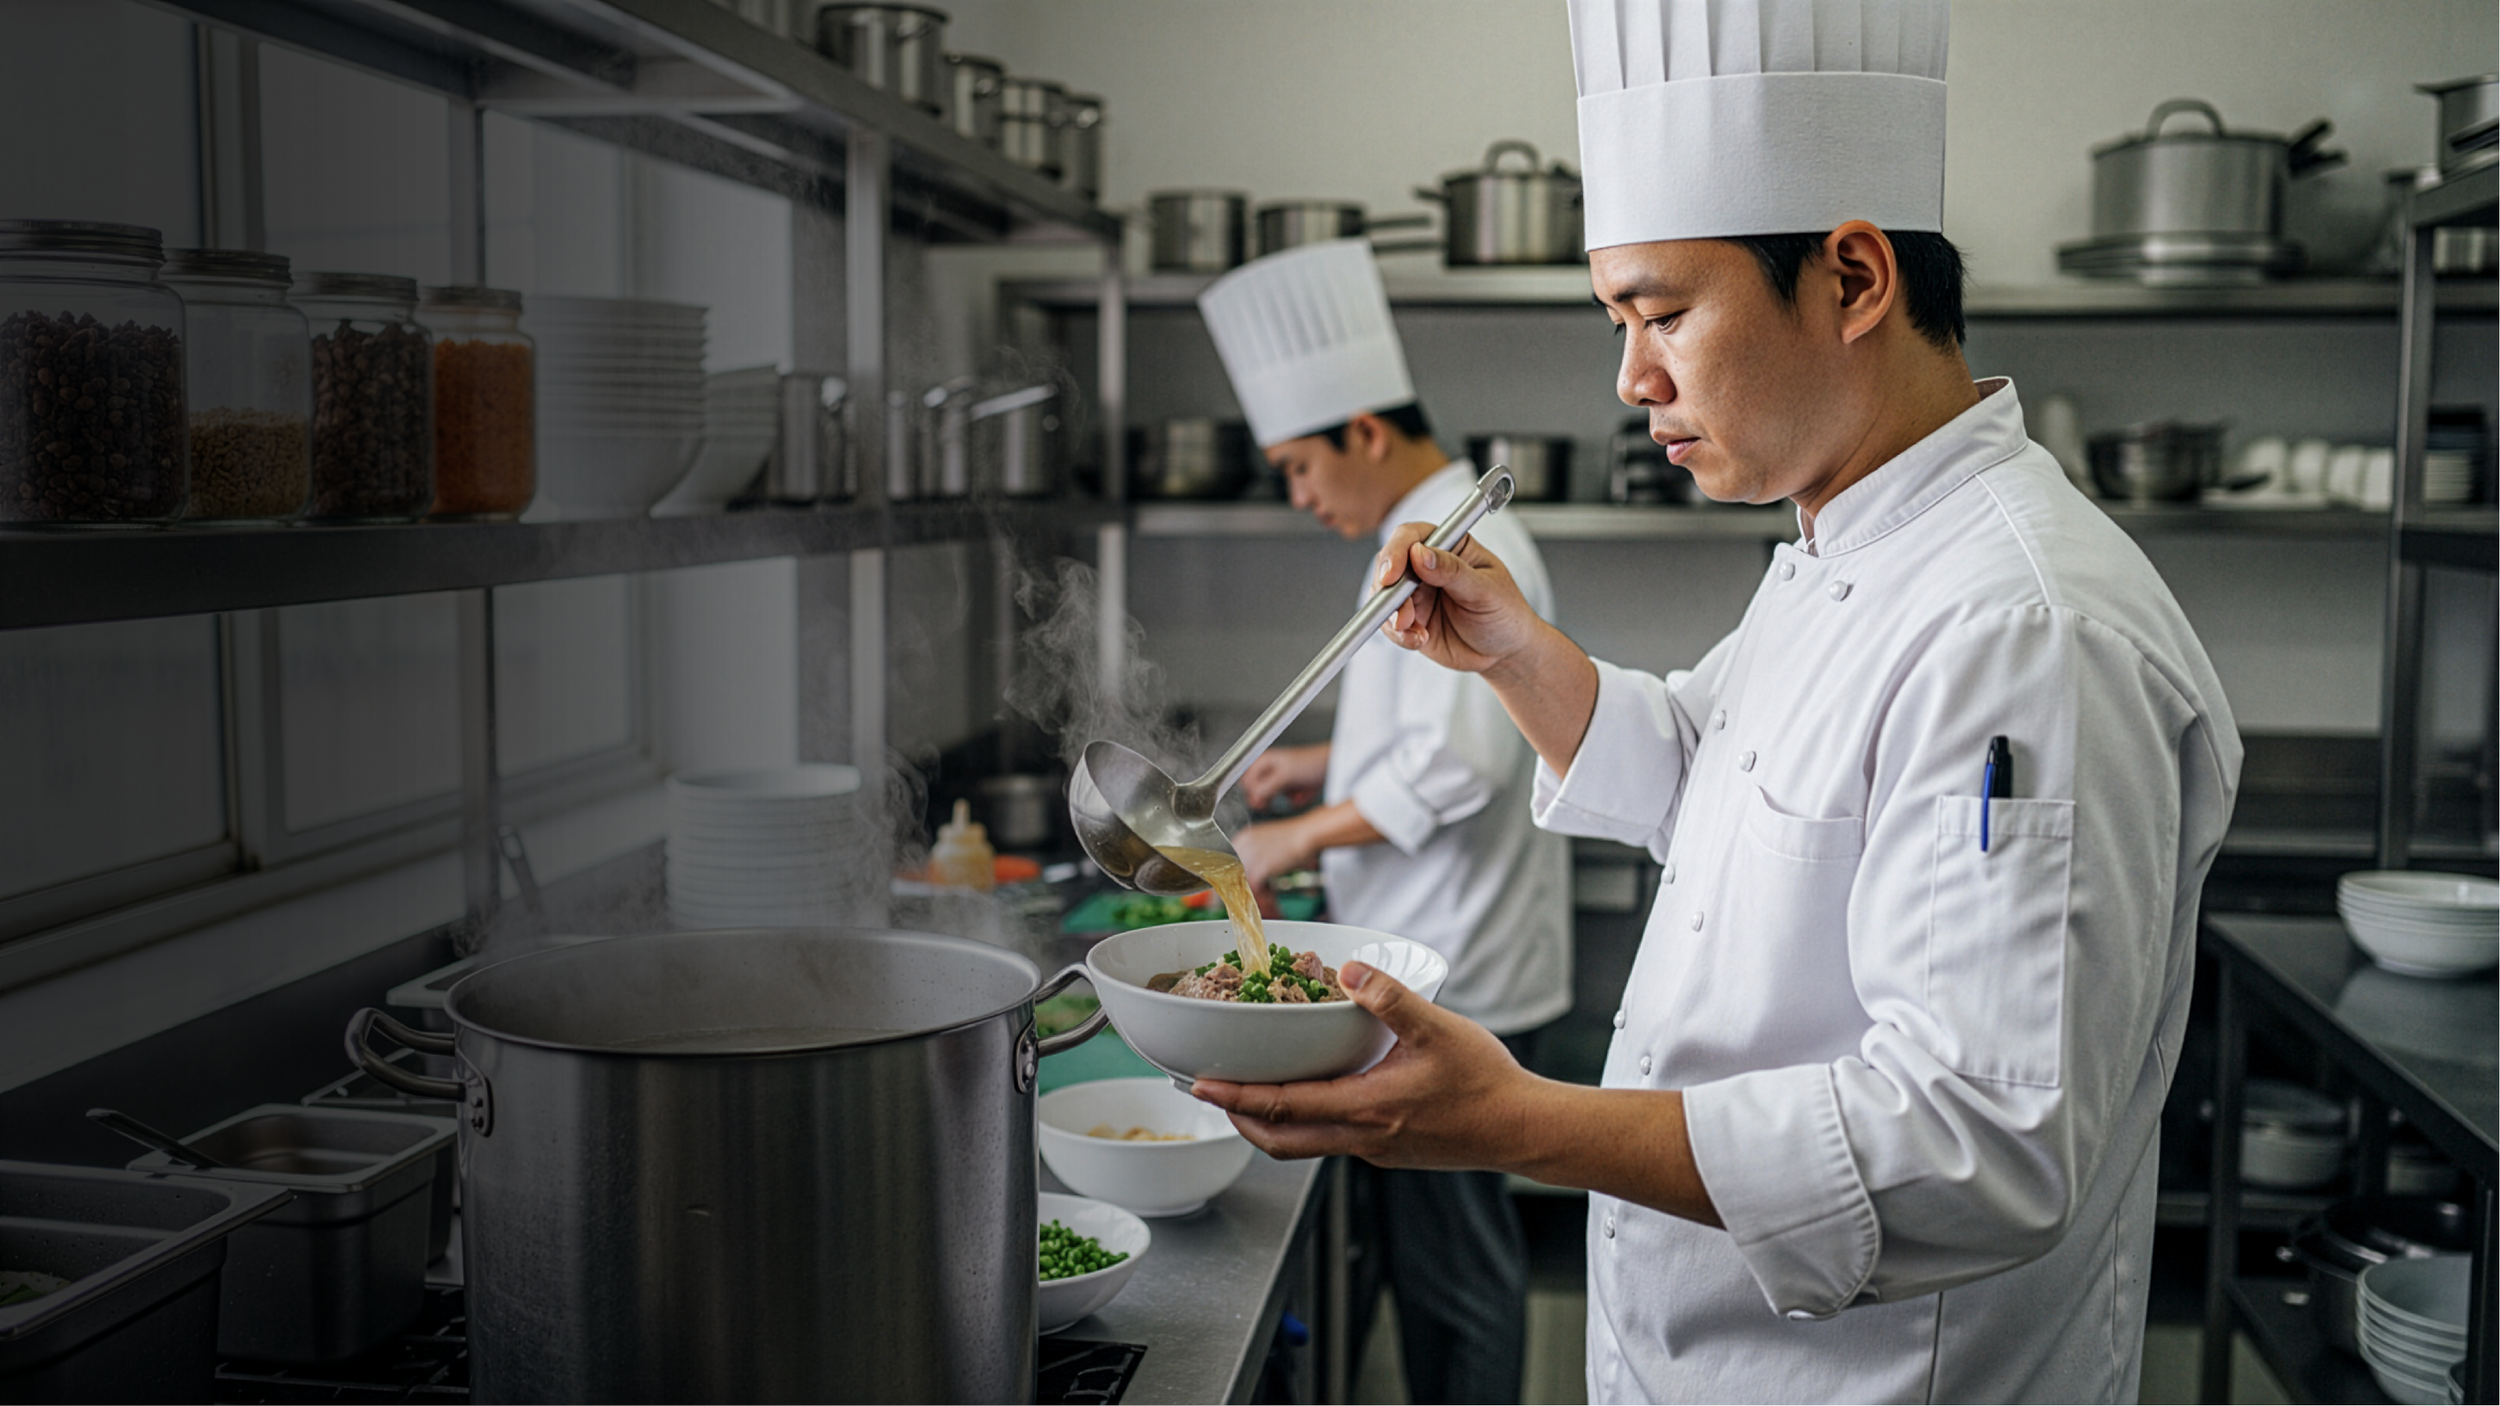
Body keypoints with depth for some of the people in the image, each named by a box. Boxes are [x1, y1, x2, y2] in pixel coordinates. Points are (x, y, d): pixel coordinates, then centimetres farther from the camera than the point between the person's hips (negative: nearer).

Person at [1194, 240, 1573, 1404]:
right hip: (1429, 961, 10)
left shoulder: (1463, 547, -18)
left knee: (1457, 1263, 0)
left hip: (1452, 976, -10)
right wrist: (1325, 765, 15)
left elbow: (1457, 764, -26)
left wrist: (1302, 836, -17)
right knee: (1422, 1246, 18)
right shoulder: (1433, 535, 15)